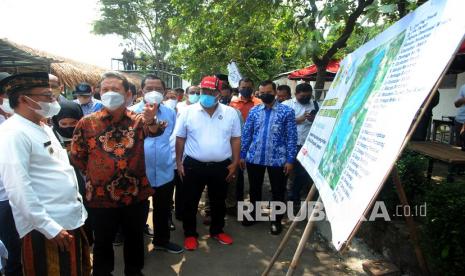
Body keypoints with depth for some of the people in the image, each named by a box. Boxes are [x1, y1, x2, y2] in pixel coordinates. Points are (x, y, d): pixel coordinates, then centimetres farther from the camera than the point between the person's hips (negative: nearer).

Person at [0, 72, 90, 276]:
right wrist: (50, 227, -20)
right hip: (46, 229, -9)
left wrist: (79, 209, 16)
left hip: (71, 221, 9)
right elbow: (18, 188, -22)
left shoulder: (43, 128, 12)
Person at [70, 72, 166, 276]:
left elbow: (155, 131, -26)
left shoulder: (138, 120, -4)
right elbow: (76, 158, 5)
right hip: (100, 198, -1)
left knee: (135, 240, 20)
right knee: (103, 243, 18)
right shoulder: (86, 123, -5)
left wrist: (151, 121, -47)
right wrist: (96, 175, 7)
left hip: (137, 195, 1)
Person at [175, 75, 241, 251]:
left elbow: (235, 139, 3)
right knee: (190, 202, 11)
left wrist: (235, 163, 0)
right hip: (193, 165, -1)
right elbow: (180, 139, 1)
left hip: (221, 166, 2)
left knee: (218, 202, 17)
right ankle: (190, 234, 31)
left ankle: (217, 231, 39)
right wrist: (179, 163, -1)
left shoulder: (230, 113, -1)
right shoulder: (188, 112, -4)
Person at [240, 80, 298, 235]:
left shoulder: (287, 111, -4)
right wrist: (242, 155, 3)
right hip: (254, 158, 3)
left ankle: (276, 221, 30)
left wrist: (290, 159, -9)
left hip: (278, 159, -2)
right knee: (254, 189, 17)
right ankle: (254, 214, 39)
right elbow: (246, 134, 6)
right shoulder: (254, 111, 4)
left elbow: (291, 137, -5)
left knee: (278, 192, 10)